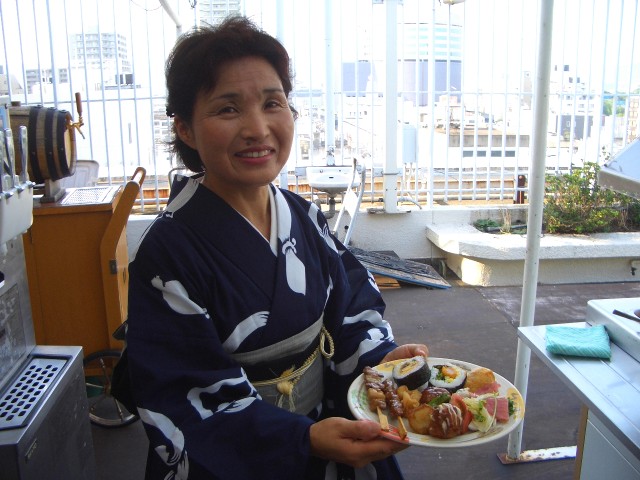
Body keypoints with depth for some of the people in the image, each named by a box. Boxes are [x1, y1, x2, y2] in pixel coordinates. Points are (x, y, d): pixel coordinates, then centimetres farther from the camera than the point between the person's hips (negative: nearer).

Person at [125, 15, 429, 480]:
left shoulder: (306, 217, -5)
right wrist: (306, 440, -34)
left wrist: (382, 357, -17)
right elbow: (185, 405, -23)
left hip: (328, 425, 6)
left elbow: (351, 304, 2)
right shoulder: (169, 253, -23)